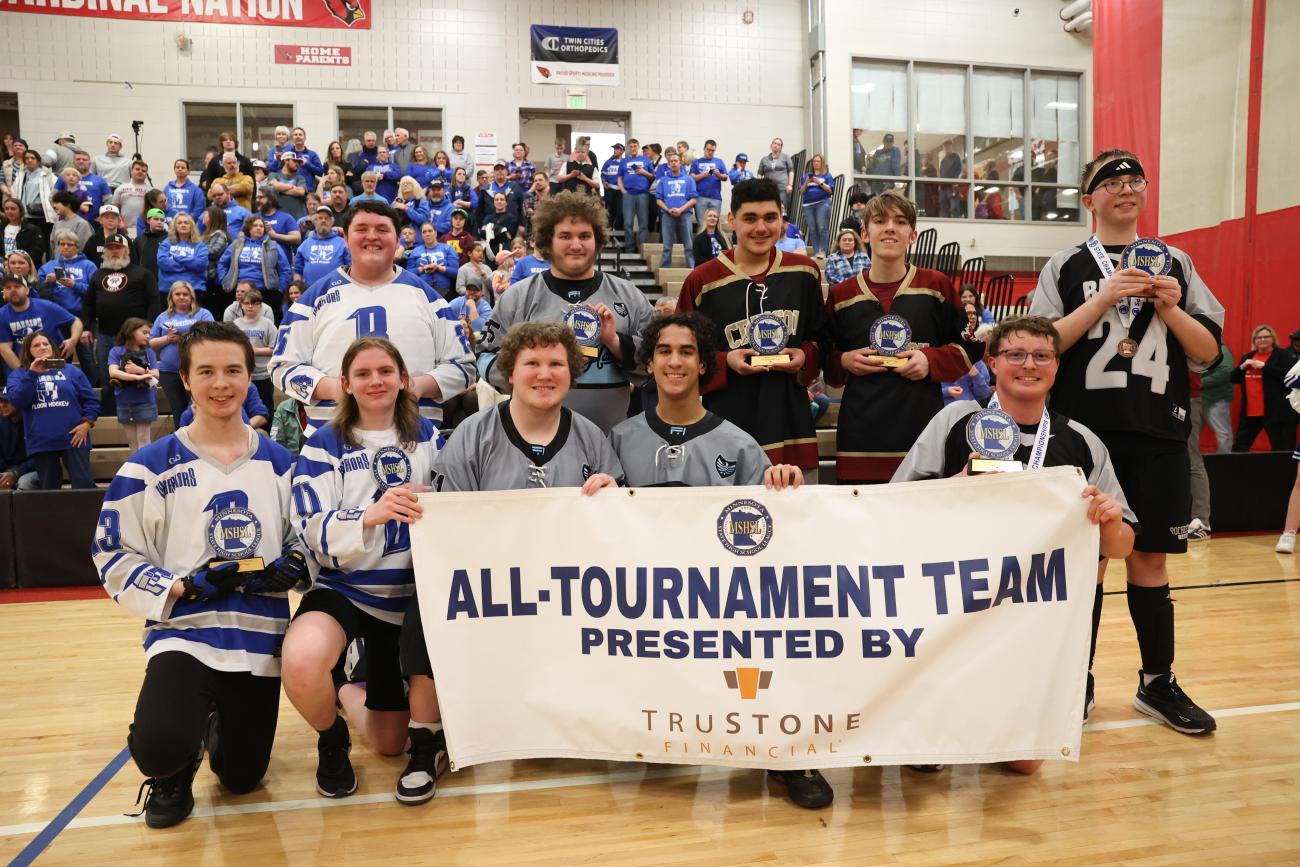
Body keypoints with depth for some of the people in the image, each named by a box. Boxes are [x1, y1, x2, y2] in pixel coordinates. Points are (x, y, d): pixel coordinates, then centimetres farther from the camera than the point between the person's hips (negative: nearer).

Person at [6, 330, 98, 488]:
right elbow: (17, 401, -9)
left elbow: (91, 400, 6)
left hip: (74, 438, -1)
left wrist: (87, 423, -8)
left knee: (84, 484, -7)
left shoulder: (71, 371, 9)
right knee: (49, 489, 10)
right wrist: (32, 374, -14)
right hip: (41, 443, 1)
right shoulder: (19, 374, 9)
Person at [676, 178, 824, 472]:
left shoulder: (804, 272, 7)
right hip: (728, 426, -3)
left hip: (790, 423, 3)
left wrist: (806, 357, -4)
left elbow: (819, 336, 18)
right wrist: (725, 363, -13)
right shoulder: (702, 280, -2)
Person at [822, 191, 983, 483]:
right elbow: (824, 358, 16)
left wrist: (931, 360, -6)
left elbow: (970, 347, 11)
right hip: (860, 434, 1)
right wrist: (844, 362, -5)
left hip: (923, 430, 0)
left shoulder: (936, 285, 6)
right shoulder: (841, 295, 8)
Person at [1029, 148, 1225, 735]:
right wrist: (1106, 298, -15)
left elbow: (1210, 353, 9)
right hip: (1086, 432, -2)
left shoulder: (1174, 263, 12)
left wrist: (1170, 309, -8)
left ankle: (1158, 682, 21)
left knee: (1149, 558, 8)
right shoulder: (1068, 266, 6)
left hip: (1158, 434, 2)